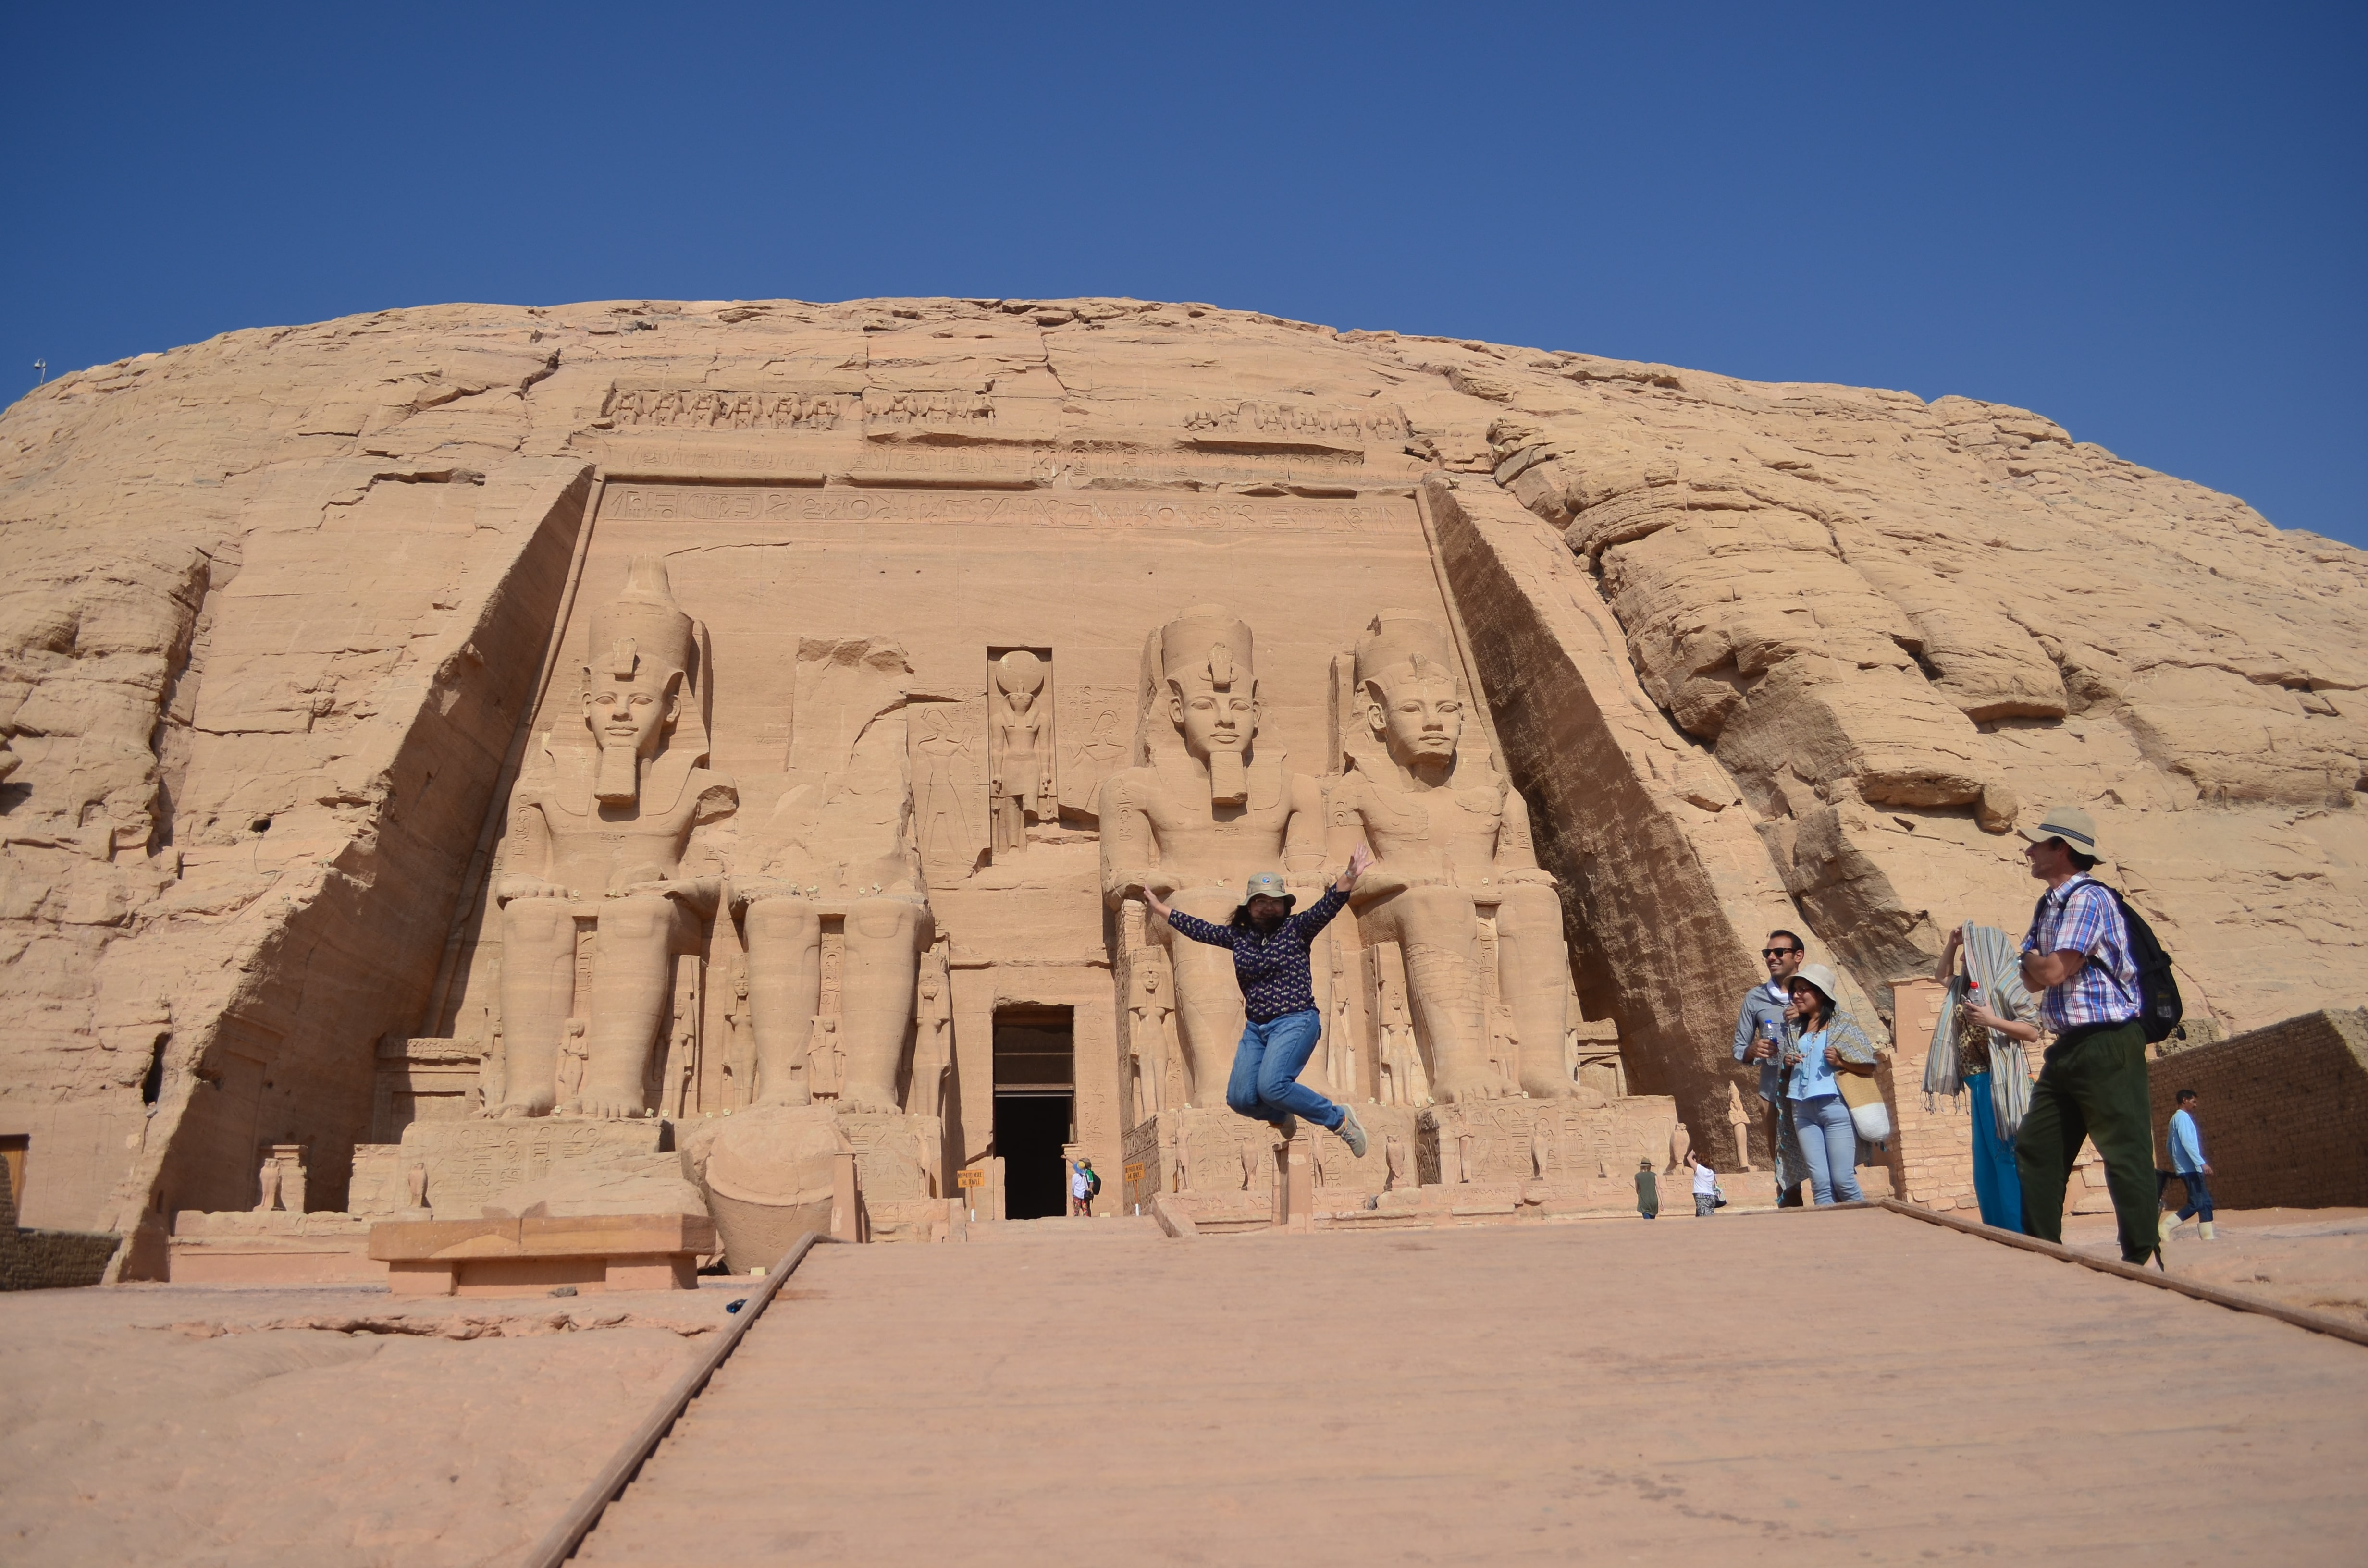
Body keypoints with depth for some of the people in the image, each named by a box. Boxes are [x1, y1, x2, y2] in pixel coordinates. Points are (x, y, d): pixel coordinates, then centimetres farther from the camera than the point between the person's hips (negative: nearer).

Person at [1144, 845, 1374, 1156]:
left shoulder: (1296, 928, -2)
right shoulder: (1239, 935, 11)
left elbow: (1327, 907, -17)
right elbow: (1199, 929, 22)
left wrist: (1349, 877, -35)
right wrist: (1158, 907, 28)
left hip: (1295, 1022, -6)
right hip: (1256, 1027, 6)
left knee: (1271, 1086, -26)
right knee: (1240, 1099, -2)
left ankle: (1340, 1119, -8)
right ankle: (1283, 1118, 32)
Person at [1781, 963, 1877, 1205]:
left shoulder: (1843, 1023, 2)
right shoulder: (1794, 1026, 16)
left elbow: (1869, 1068, 0)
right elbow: (1787, 1074, 26)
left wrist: (1840, 1061, -14)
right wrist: (1787, 1064, 5)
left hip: (1835, 1106, -5)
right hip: (1803, 1109, 5)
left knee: (1843, 1181, -7)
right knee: (1820, 1184, 0)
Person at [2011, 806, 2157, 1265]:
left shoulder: (2088, 899, -15)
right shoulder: (2049, 905, 15)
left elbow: (2052, 972, -20)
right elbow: (2034, 981, 15)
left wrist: (2028, 958, 0)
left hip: (2108, 1044, -10)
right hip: (2069, 1047, 10)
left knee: (2124, 1153, -5)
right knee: (2035, 1149, 11)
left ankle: (2142, 1257, 2)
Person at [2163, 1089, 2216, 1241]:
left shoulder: (2176, 1118, 21)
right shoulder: (2183, 1117, -9)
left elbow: (2170, 1144, 22)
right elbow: (2187, 1142, -20)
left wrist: (2174, 1164, 24)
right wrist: (2202, 1163, -23)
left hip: (2187, 1168, 10)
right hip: (2190, 1168, -10)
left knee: (2205, 1202, 7)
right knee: (2196, 1203, -13)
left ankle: (2208, 1238, 4)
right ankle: (2166, 1228, -15)